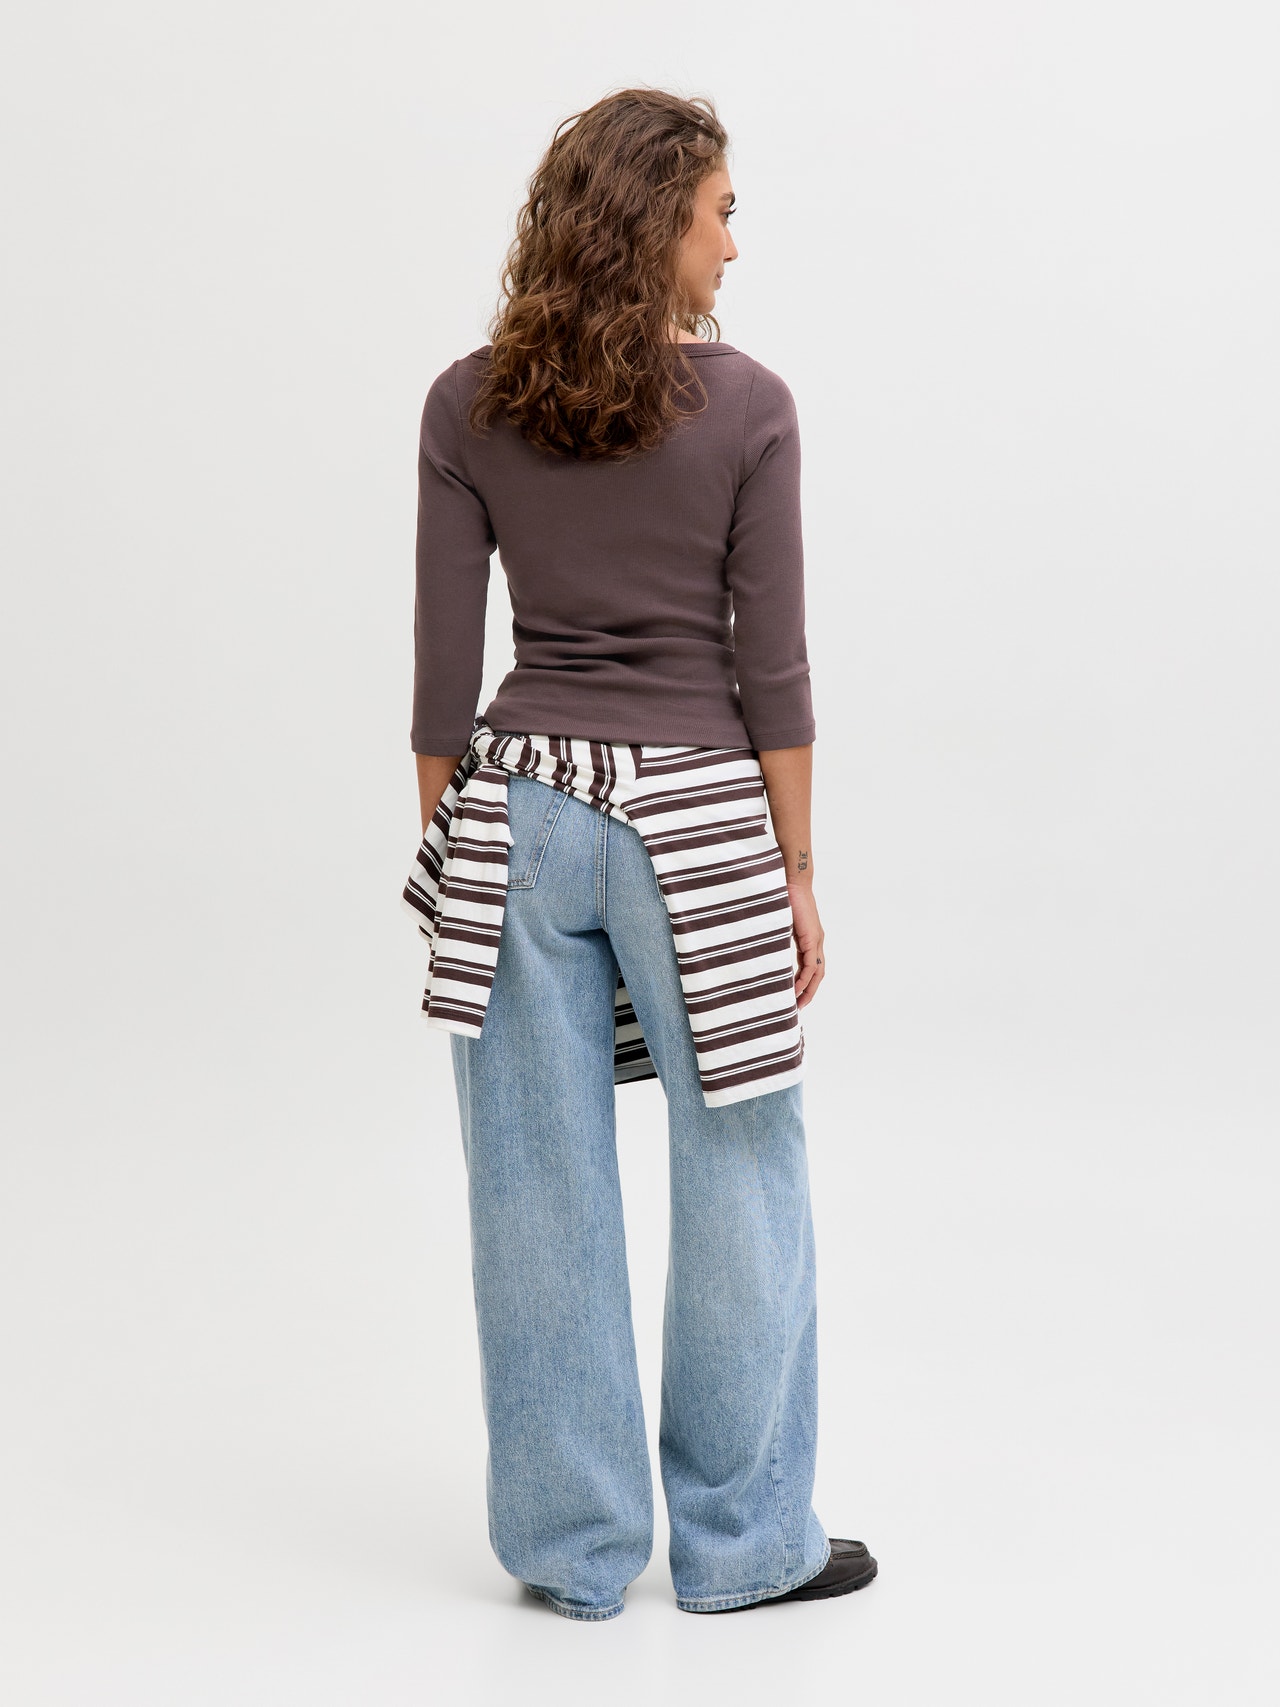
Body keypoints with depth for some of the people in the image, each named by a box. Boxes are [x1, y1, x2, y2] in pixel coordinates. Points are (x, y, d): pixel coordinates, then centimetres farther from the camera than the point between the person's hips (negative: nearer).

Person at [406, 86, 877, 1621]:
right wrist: (796, 875, 2)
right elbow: (770, 671, -6)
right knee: (739, 1180, 11)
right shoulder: (746, 409, -7)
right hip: (696, 819, -2)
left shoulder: (467, 408, 0)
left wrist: (450, 855, 10)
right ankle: (741, 1540, 21)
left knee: (541, 1191, 8)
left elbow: (444, 672, 0)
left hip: (521, 817, 3)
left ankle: (572, 1547, 19)